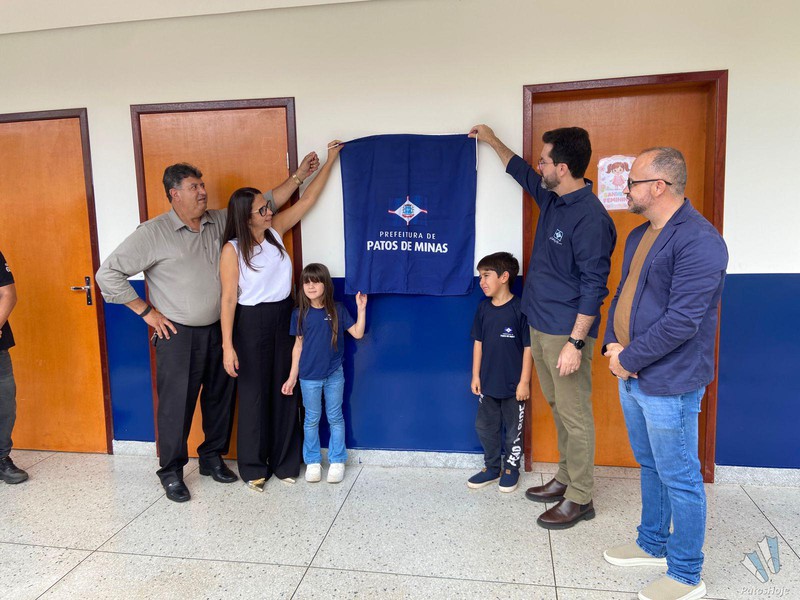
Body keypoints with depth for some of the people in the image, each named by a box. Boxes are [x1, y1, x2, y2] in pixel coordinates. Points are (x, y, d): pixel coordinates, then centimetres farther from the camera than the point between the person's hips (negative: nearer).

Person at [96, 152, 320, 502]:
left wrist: (298, 177, 7)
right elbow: (108, 273, -8)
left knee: (220, 398, 14)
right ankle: (171, 472, 22)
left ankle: (212, 457, 34)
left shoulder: (221, 222, 5)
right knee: (176, 404, 3)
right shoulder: (153, 233, -9)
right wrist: (146, 310, -9)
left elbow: (265, 204, 11)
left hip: (217, 331, 5)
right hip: (178, 335, -5)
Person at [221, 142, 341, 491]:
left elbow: (308, 199, 7)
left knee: (285, 390, 11)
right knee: (254, 394, 6)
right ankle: (253, 467, 22)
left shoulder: (274, 231, 2)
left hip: (283, 318, 6)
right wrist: (228, 346, -18)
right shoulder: (232, 250, -13)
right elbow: (228, 299, -14)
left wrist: (330, 161, 8)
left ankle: (284, 462, 26)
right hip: (251, 323, -5)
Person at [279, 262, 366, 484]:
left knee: (335, 417, 10)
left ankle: (337, 461, 23)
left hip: (334, 374, 0)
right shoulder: (300, 313, -3)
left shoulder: (337, 310, -4)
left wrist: (361, 308, -12)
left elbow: (358, 333, -5)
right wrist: (292, 377, 2)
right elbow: (298, 345, 2)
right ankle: (313, 461, 26)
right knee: (312, 419, 12)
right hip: (309, 376, 0)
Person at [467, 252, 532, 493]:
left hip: (513, 384, -5)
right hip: (488, 383, 5)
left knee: (513, 429, 12)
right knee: (485, 427, 14)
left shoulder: (520, 309, -16)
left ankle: (511, 468, 31)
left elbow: (528, 347, -13)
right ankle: (491, 467, 33)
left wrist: (524, 382, -12)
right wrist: (476, 376, 6)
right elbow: (478, 343, 6)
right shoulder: (483, 308, 0)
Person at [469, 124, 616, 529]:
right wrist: (492, 140, 36)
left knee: (575, 415, 2)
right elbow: (521, 172, 29)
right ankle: (565, 479, 32)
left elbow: (593, 287, -20)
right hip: (540, 326, 9)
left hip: (566, 332, -9)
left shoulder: (590, 218, -20)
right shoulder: (551, 198, 7)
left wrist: (576, 342, -22)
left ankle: (580, 499, 15)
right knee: (558, 408, 18)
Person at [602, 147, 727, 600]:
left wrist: (630, 358, -16)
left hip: (668, 385, -9)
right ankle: (653, 545, 41)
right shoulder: (639, 235, 11)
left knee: (680, 479, 6)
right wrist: (613, 346, 0)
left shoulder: (698, 240, -20)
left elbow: (682, 320, -24)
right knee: (651, 467, 22)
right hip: (631, 377, 9)